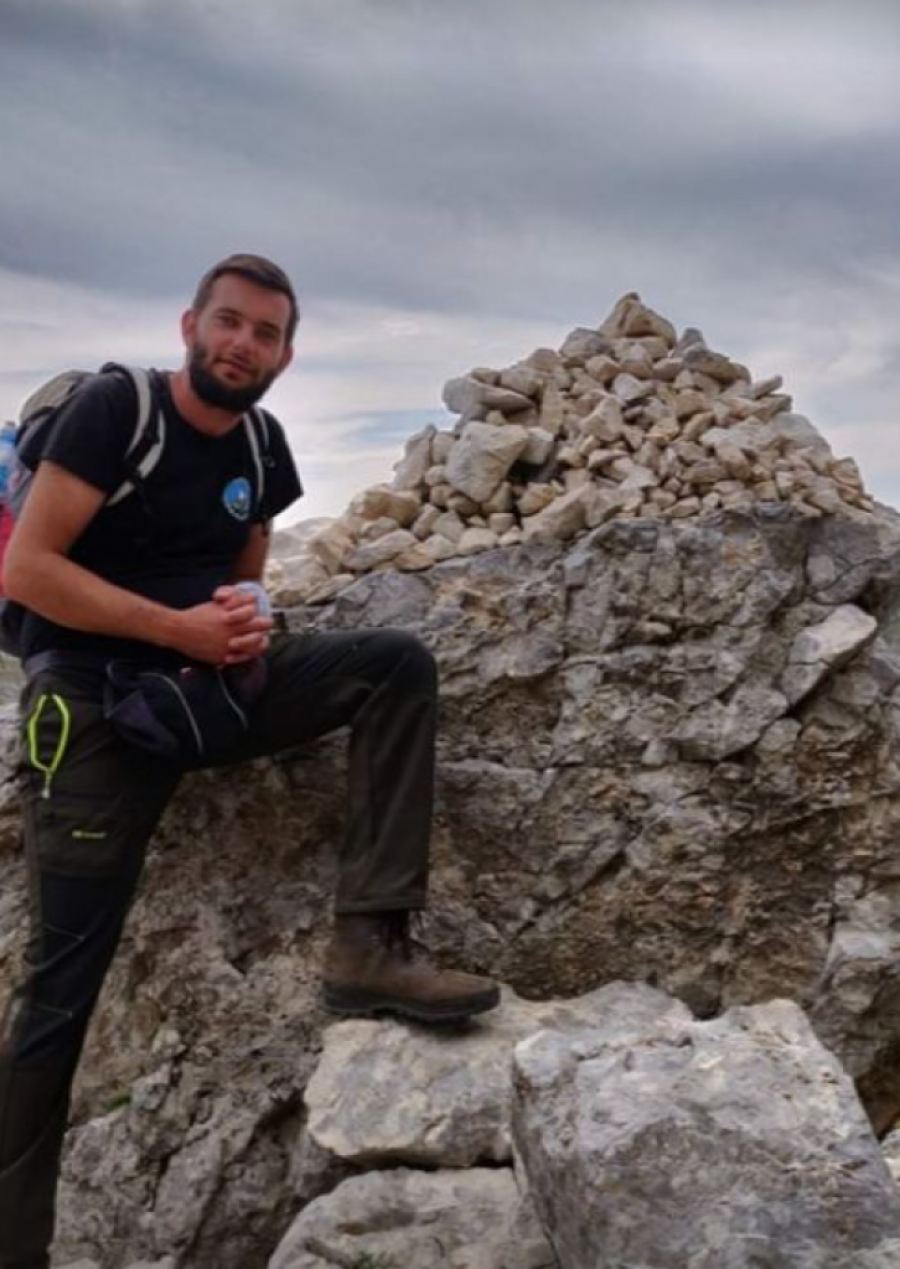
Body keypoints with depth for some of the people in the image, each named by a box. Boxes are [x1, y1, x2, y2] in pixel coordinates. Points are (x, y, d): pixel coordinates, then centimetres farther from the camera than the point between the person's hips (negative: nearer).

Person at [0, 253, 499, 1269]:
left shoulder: (263, 452, 7)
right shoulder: (113, 406, -10)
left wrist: (247, 622, -7)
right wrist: (180, 627, -19)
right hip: (93, 699, -5)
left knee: (398, 665, -15)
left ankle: (367, 946, -19)